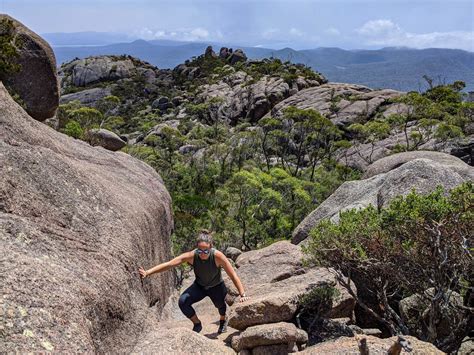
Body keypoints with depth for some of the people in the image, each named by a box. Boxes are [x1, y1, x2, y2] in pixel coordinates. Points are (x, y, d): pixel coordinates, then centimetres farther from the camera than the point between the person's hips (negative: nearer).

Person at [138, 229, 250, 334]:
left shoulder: (217, 256, -33)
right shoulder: (192, 255, -29)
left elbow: (233, 275, -27)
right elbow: (168, 264, -29)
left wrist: (242, 295, -26)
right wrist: (147, 272, -37)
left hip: (216, 287, 0)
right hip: (199, 286, 0)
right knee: (183, 301, -20)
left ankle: (223, 320, 37)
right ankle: (197, 324, 8)